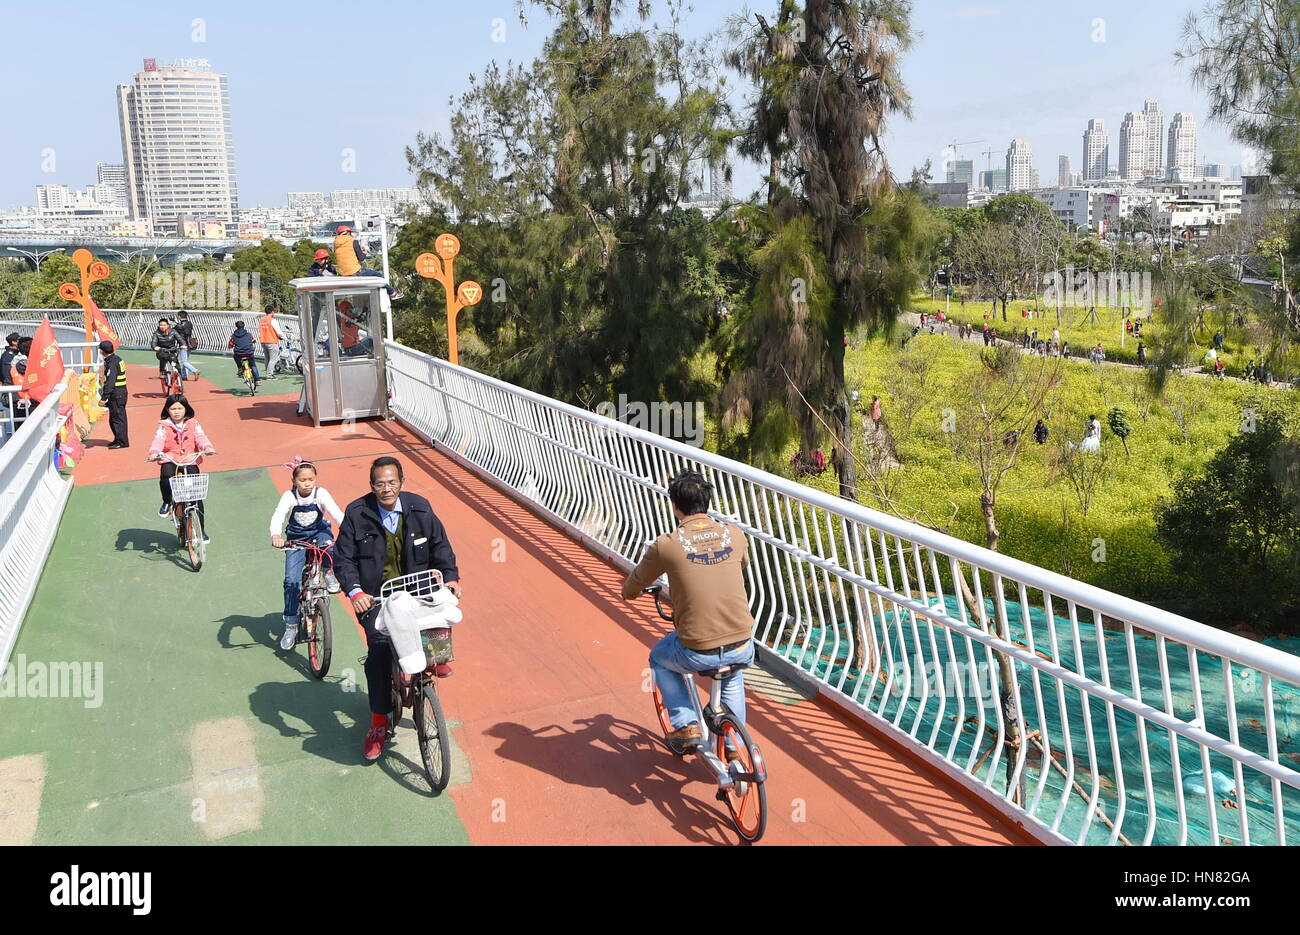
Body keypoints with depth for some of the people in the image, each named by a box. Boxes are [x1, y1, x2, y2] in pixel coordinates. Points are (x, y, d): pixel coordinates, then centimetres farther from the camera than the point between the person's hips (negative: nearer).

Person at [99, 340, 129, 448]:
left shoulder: (112, 362, -16)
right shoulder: (117, 359, 14)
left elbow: (110, 382, -23)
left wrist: (104, 397, -23)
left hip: (116, 395, -10)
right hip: (121, 393, 10)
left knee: (117, 417, -5)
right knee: (114, 418, 17)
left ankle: (122, 442, -2)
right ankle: (118, 440, 24)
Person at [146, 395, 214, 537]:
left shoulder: (193, 423, 7)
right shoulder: (164, 425, 4)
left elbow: (200, 437, -7)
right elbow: (158, 440, -11)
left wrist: (207, 447, -29)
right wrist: (154, 452, -32)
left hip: (190, 460, 1)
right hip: (170, 460, 0)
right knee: (165, 477, -36)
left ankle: (201, 530, 7)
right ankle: (167, 502, -3)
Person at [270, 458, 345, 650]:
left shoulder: (321, 494, -16)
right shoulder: (289, 496, -17)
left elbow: (336, 513, -27)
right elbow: (278, 517, -32)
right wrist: (276, 535, -53)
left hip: (319, 533, 0)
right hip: (296, 539, 0)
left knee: (327, 542, -39)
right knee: (291, 581, -11)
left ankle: (329, 573, -7)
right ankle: (291, 626, 1)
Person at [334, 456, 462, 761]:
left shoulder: (419, 508, -3)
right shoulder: (356, 514, -9)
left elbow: (440, 545, 3)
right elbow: (343, 559, -9)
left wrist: (450, 577, -10)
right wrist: (354, 591, -24)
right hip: (375, 597, -3)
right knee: (379, 651, -12)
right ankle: (378, 723, 1)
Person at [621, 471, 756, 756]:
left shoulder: (667, 544, -9)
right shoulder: (734, 534, 1)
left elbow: (632, 589, 7)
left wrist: (629, 592, 32)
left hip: (698, 653, -3)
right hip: (743, 648, 4)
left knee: (659, 659, 30)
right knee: (732, 670, 39)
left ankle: (685, 726, 23)